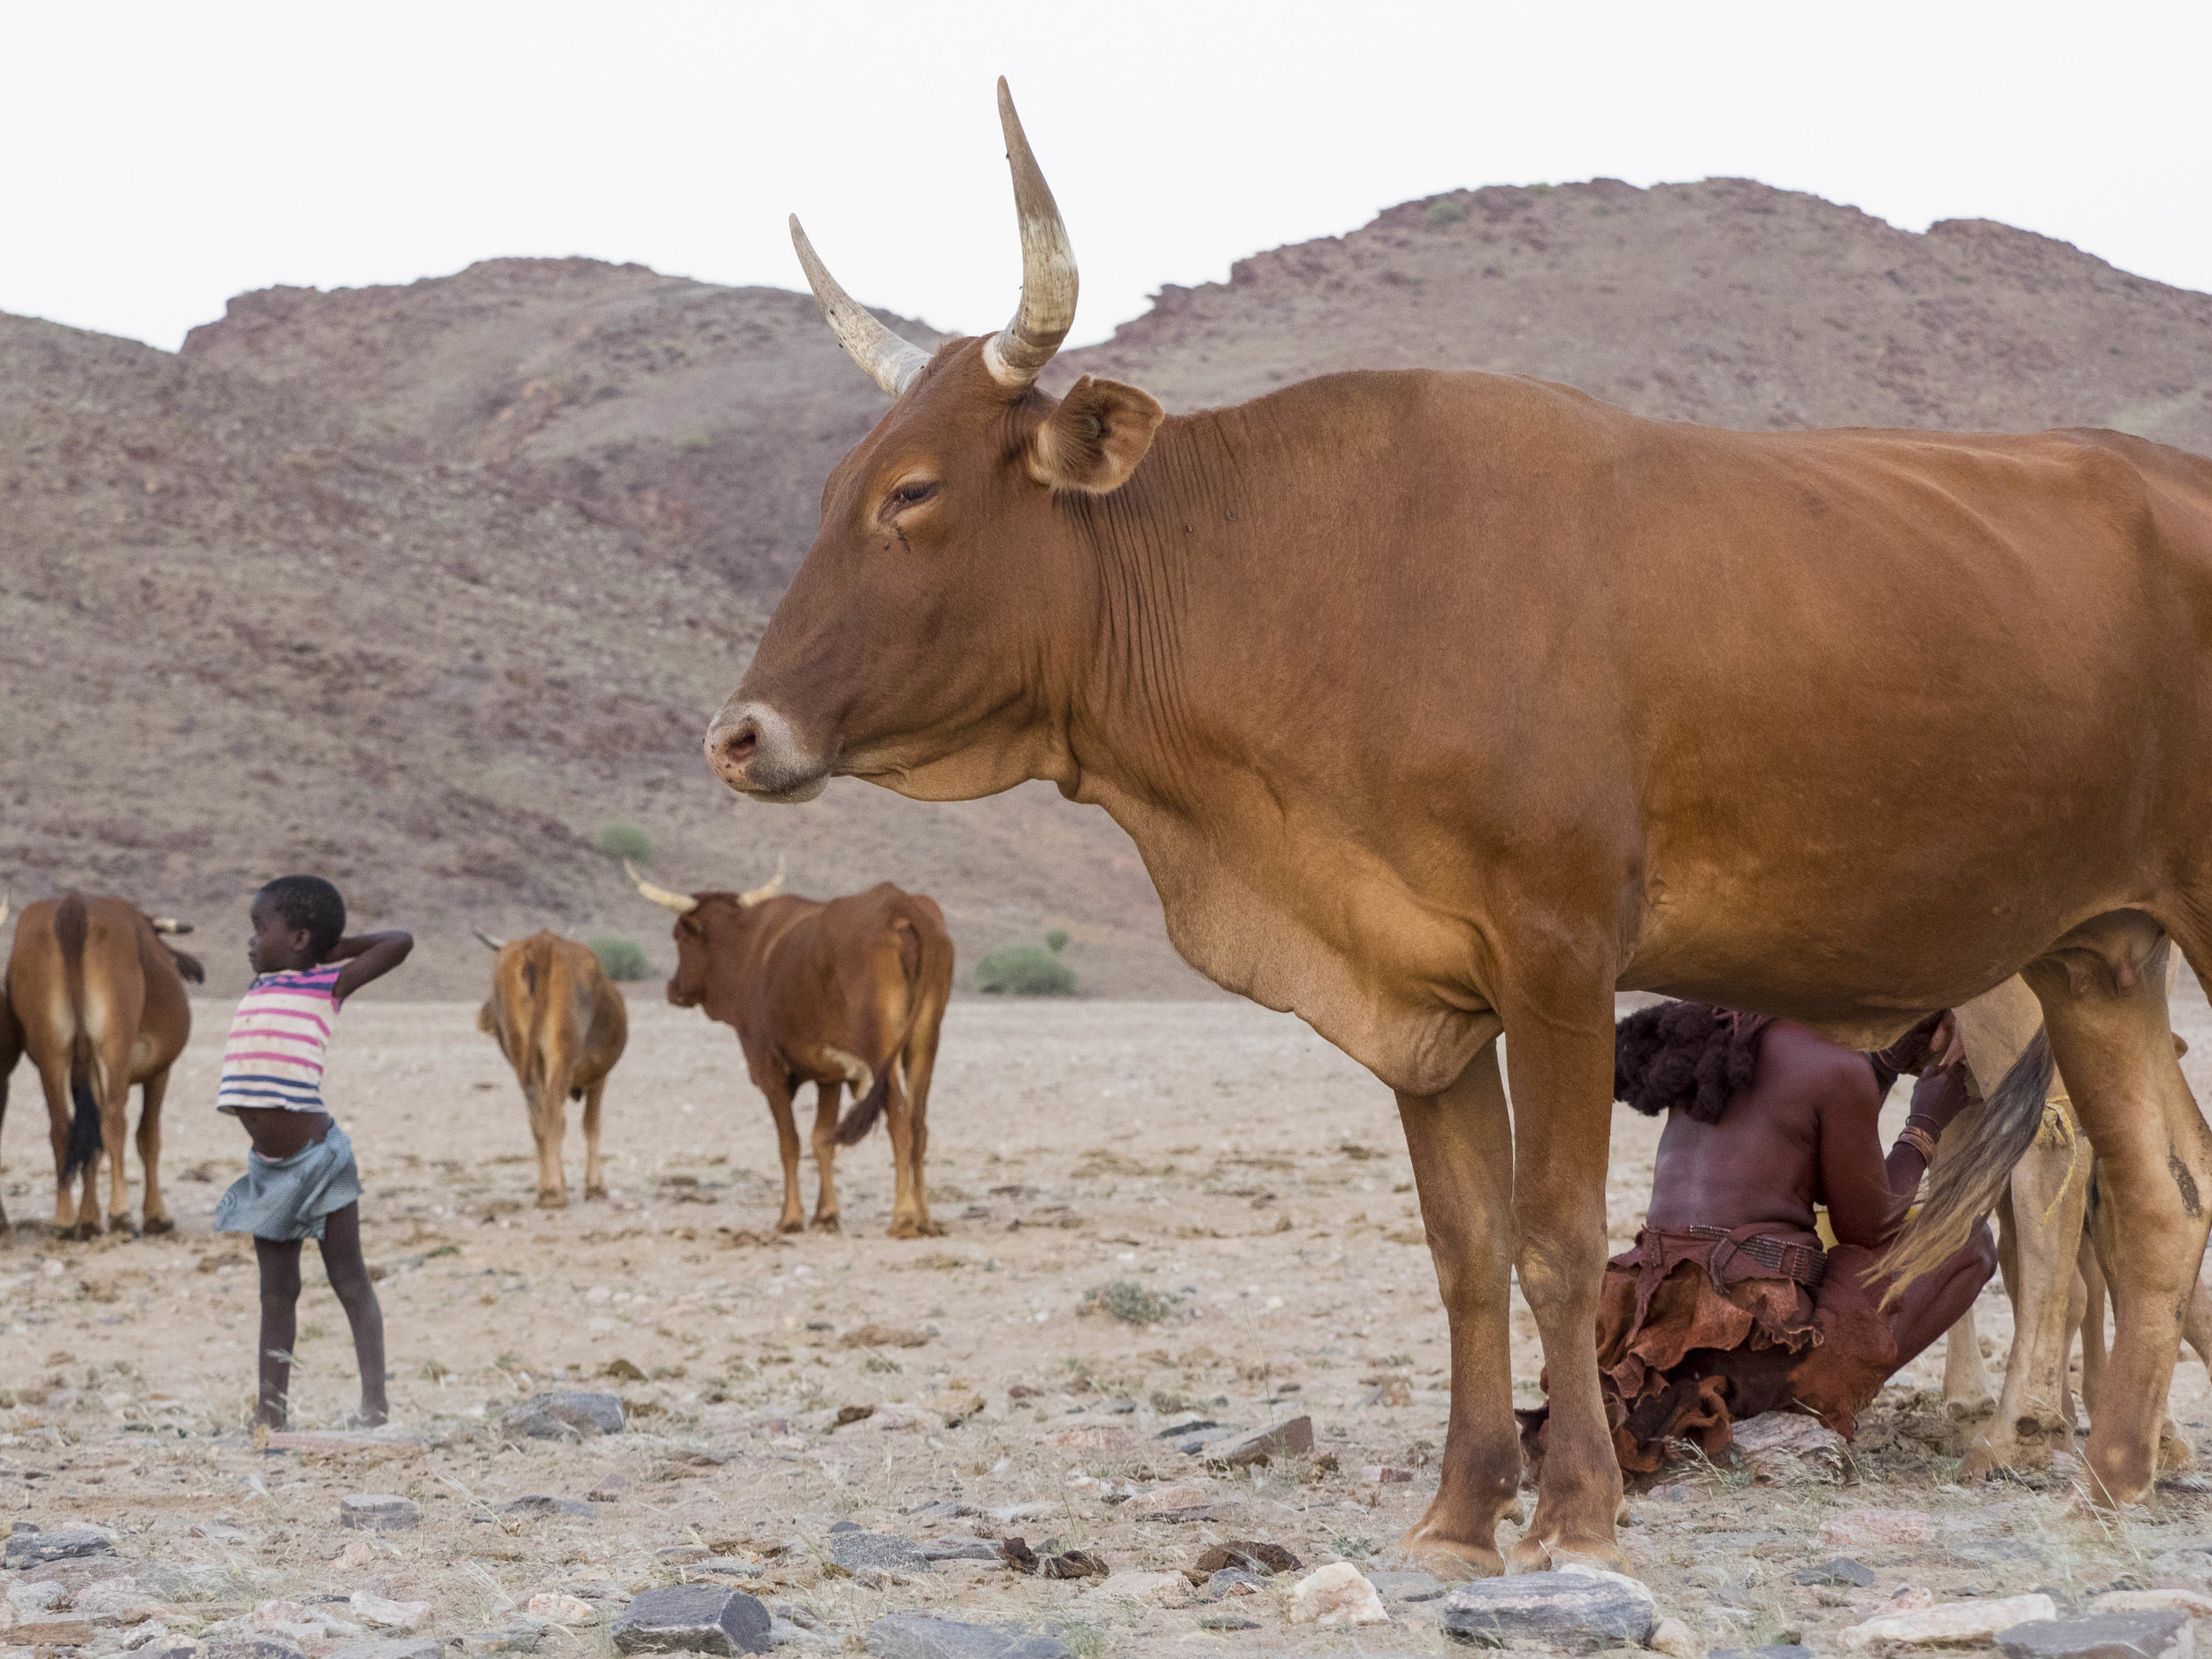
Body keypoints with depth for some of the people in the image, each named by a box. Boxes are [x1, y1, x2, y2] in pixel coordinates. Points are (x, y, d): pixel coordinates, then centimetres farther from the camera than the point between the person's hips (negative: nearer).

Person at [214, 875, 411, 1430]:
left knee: (349, 1280, -1)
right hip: (268, 1167, 6)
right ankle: (270, 1408, 11)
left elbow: (399, 942, -5)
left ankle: (375, 1402, -1)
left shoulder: (324, 984, -6)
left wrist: (336, 947, 4)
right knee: (276, 1290, 9)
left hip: (318, 1158, -6)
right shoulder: (256, 988, 11)